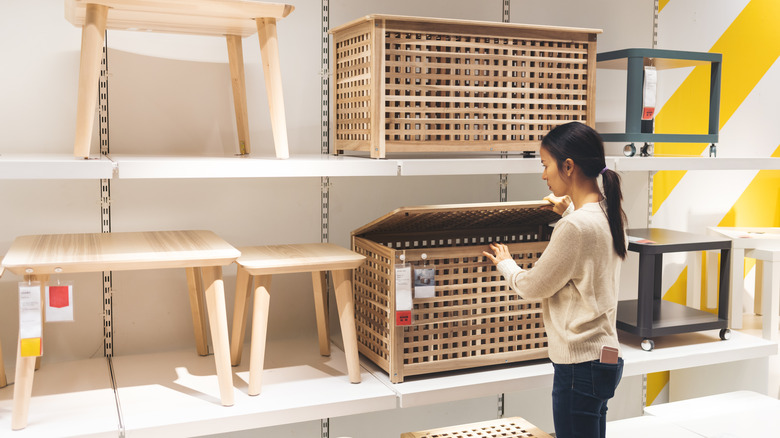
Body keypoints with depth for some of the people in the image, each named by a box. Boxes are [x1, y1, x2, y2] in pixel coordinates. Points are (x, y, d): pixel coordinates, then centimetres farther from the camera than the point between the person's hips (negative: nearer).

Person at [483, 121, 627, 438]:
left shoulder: (576, 227, -23)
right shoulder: (610, 213, 5)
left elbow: (533, 287, -11)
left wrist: (504, 263, 7)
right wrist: (569, 211, 29)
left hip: (580, 365, -10)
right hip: (604, 355, 10)